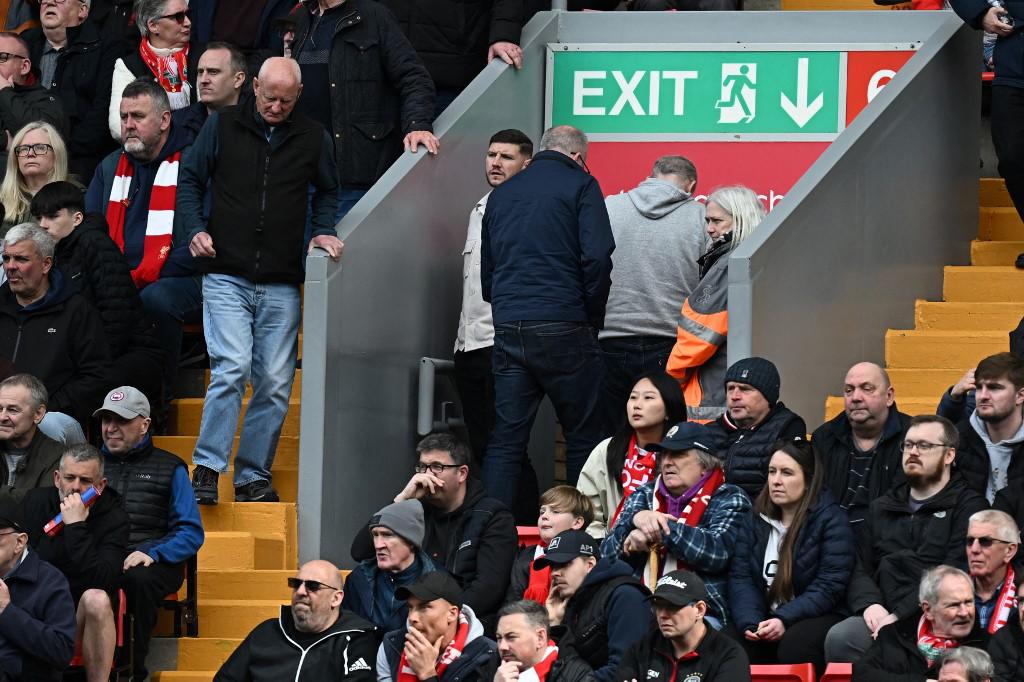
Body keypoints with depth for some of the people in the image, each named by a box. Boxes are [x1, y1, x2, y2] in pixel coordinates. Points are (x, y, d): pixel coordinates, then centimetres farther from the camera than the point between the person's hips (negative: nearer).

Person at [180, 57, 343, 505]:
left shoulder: (311, 138, 9)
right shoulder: (223, 126, 4)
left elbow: (327, 191, 23)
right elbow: (190, 179, 11)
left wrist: (322, 231, 5)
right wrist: (195, 230, -4)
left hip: (281, 283, 3)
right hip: (226, 277, -3)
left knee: (275, 384, 1)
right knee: (232, 369, -17)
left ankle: (254, 476, 11)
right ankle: (207, 467, -10)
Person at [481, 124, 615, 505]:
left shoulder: (502, 194, 18)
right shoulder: (580, 186, 1)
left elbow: (486, 271, 21)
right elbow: (597, 257, -9)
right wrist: (593, 317, 2)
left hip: (508, 329, 5)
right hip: (562, 327, -5)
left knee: (506, 436, 4)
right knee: (582, 435, 3)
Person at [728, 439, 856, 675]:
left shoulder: (831, 520, -5)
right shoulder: (755, 519, 12)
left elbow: (830, 585, -13)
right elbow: (740, 577, 3)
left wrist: (784, 620, -24)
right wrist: (750, 622, -16)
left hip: (818, 618, -4)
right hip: (764, 620, 4)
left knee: (794, 646, -37)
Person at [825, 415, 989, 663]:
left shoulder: (968, 506, 5)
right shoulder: (881, 508, 26)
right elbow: (861, 569, 20)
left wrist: (901, 616, -16)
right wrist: (869, 604, -4)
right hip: (883, 615, 5)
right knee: (839, 638, -28)